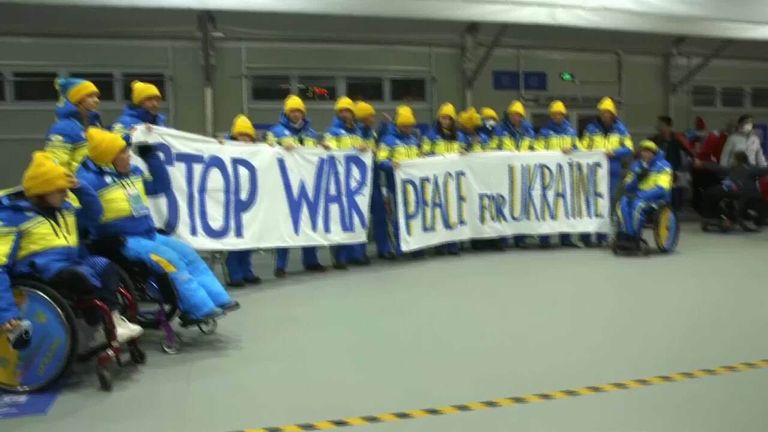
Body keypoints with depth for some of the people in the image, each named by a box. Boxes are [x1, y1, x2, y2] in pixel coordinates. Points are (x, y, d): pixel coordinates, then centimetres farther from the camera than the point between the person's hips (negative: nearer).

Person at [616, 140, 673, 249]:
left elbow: (662, 189, -17)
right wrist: (637, 177, -11)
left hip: (658, 198, -5)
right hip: (639, 195, 5)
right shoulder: (636, 165, 11)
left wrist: (641, 195, -27)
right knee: (623, 202, -26)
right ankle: (626, 236, -30)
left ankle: (634, 238, -28)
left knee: (638, 204, -34)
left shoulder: (663, 166, -5)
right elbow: (627, 187, 8)